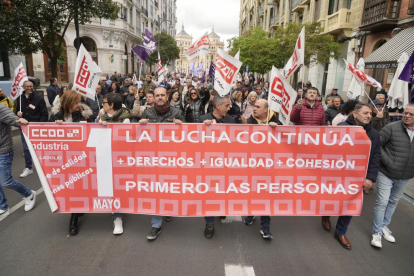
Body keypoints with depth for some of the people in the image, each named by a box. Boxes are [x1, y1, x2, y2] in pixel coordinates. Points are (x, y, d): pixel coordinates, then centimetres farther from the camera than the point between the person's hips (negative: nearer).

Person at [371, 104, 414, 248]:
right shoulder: (391, 127, -14)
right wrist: (387, 161, -20)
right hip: (386, 173, -5)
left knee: (393, 202, 18)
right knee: (382, 202, -2)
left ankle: (384, 226, 36)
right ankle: (377, 232, 12)